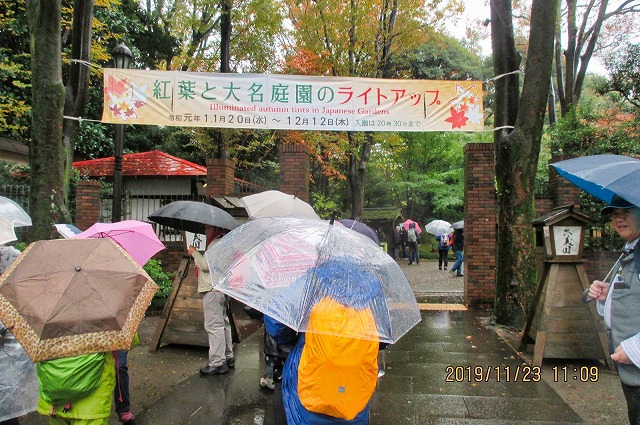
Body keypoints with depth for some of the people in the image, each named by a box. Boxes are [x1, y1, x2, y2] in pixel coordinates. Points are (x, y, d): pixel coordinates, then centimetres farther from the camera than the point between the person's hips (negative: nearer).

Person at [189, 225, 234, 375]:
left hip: (213, 290, -11)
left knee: (214, 326, -8)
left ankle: (217, 363, -6)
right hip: (221, 288, 11)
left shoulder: (216, 243, -14)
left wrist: (195, 253, -4)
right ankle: (228, 357, 26)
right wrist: (197, 254, 18)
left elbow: (206, 265, -18)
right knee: (223, 323, 16)